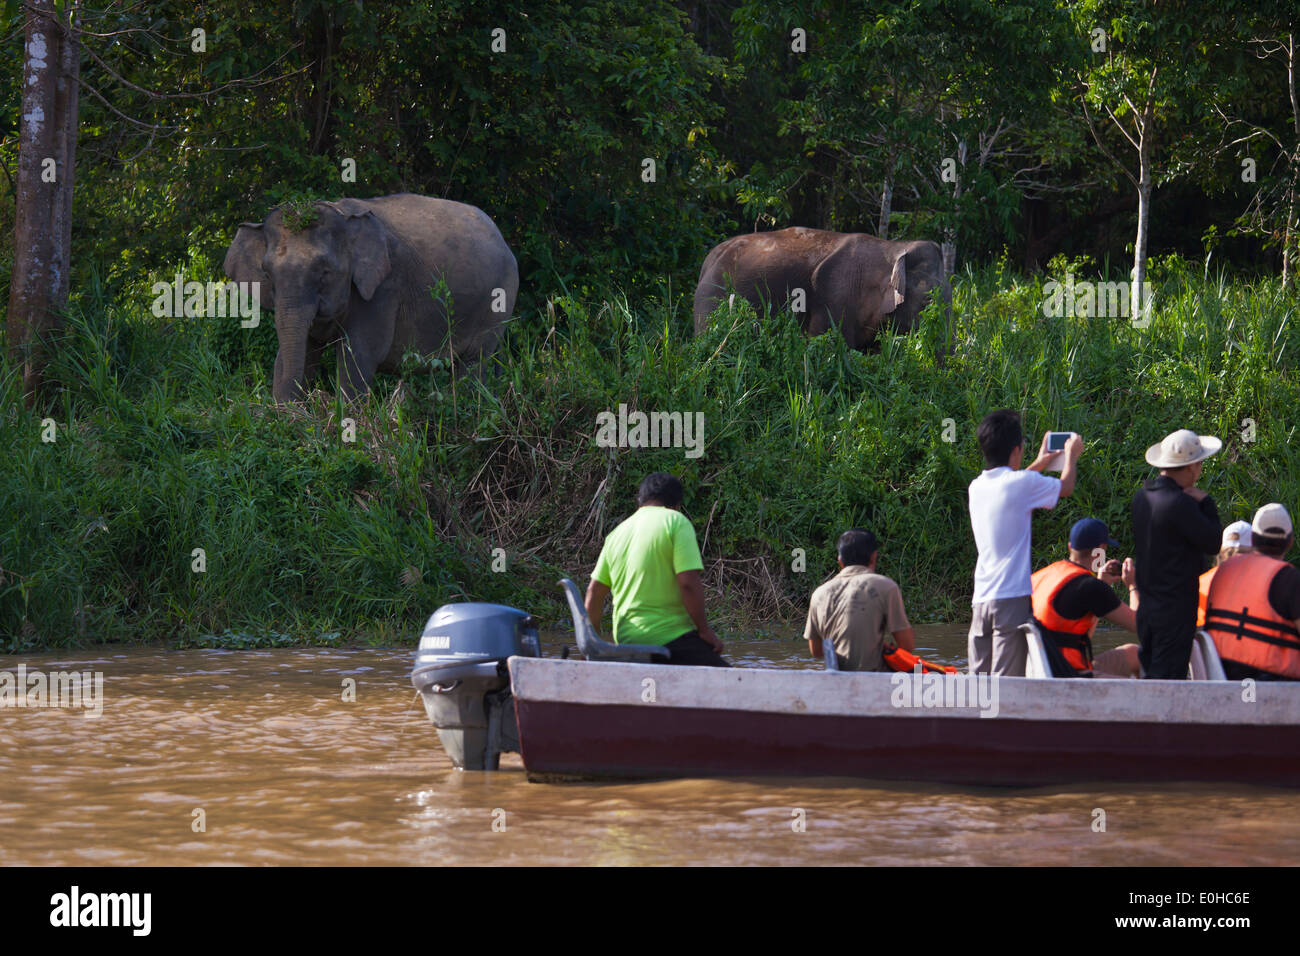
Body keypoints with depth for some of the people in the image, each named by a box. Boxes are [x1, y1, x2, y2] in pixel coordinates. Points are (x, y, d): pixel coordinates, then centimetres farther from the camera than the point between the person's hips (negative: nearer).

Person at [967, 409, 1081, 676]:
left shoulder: (977, 487, 12)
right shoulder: (1022, 483, -7)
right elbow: (1065, 487, 11)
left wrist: (1039, 464, 47)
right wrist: (1072, 455, 31)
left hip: (980, 600, 6)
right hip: (1012, 597, -6)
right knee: (1006, 685, -8)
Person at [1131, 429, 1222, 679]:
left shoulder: (1142, 496, 6)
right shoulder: (1180, 503, -21)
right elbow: (1213, 543, -14)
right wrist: (1206, 503, -4)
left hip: (1147, 602, 8)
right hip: (1175, 606, -8)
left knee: (1147, 670, 14)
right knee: (1169, 675, -4)